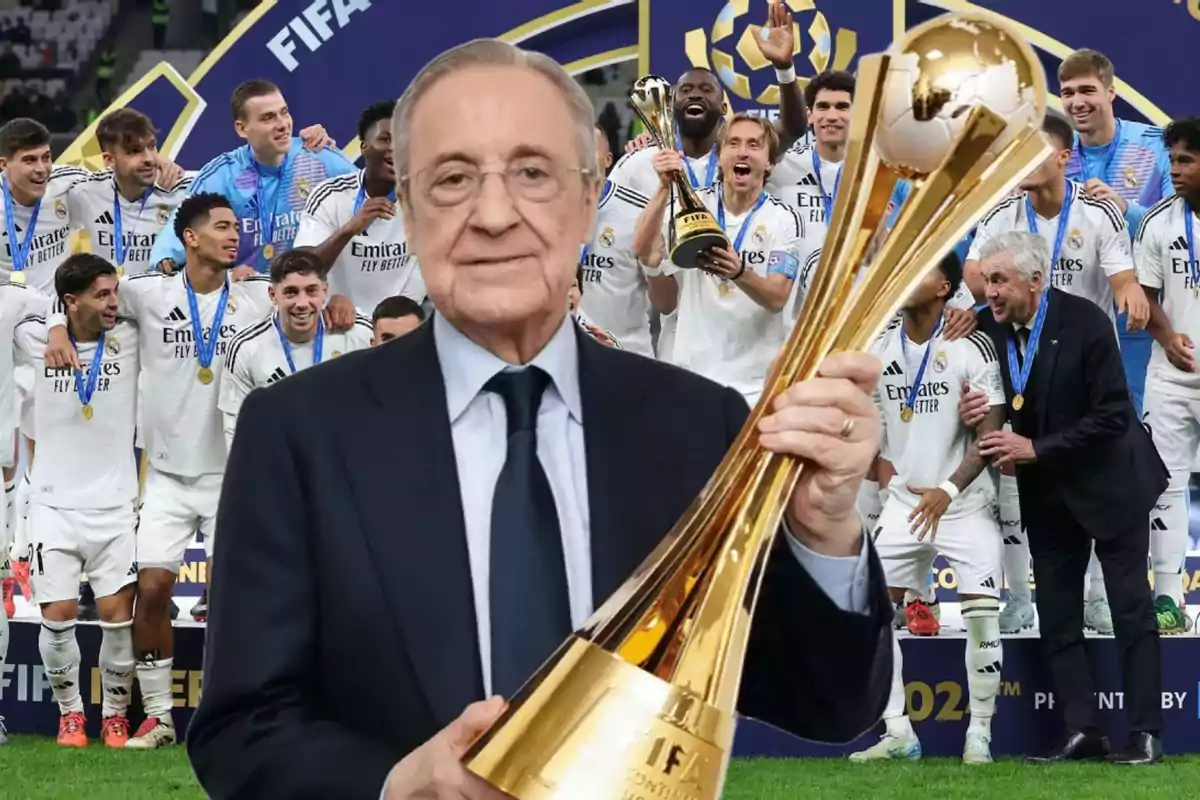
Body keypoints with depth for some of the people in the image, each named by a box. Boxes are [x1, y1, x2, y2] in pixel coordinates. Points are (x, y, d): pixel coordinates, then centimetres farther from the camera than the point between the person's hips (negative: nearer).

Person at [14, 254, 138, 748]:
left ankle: (115, 713, 12)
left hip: (115, 506, 0)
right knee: (57, 615, -4)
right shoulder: (37, 340, -2)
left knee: (117, 613, -6)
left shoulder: (130, 339, -2)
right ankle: (70, 712, 15)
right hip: (55, 505, 0)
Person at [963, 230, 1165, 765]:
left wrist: (1036, 449, -23)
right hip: (1046, 492, 5)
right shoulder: (987, 329, -6)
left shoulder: (1085, 322, -20)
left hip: (1107, 480, -5)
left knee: (1131, 610, -1)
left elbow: (1111, 415, -21)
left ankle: (1145, 733, 2)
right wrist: (973, 414, -18)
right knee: (1056, 618, 4)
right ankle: (1081, 731, 8)